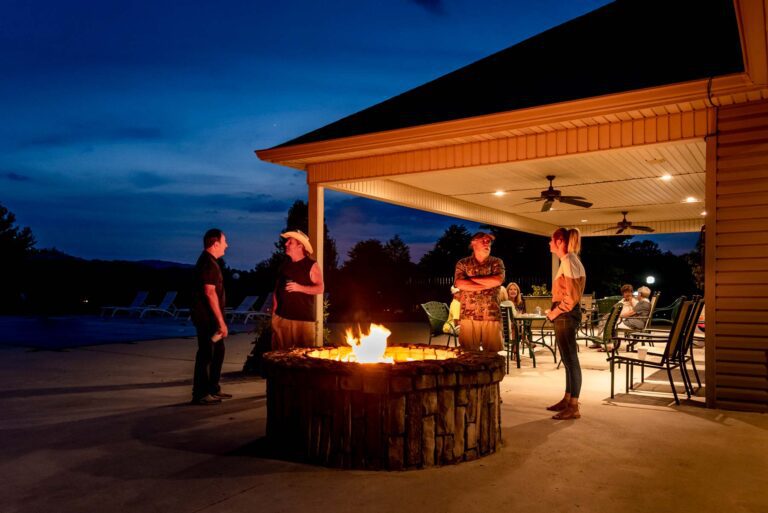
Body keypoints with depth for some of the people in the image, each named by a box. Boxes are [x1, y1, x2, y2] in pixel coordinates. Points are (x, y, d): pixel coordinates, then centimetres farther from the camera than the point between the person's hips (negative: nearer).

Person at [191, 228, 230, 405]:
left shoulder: (209, 261, 15)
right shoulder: (208, 263, -16)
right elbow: (210, 292, -23)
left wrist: (220, 320, 19)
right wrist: (221, 321, -22)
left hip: (210, 318, 10)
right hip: (207, 317, -10)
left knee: (218, 351, 17)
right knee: (206, 354, -3)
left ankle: (213, 389, 27)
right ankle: (200, 394, 5)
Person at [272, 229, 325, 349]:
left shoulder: (311, 266, -3)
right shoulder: (284, 265, 14)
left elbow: (320, 289, -8)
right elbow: (277, 288, 18)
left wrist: (299, 288, -18)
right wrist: (274, 310, 8)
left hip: (304, 318, -5)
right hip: (281, 317, 5)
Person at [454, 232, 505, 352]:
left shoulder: (496, 262, 10)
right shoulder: (463, 263, 7)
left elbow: (497, 280, -9)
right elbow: (460, 284, -9)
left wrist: (471, 279, -5)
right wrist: (487, 285, -8)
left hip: (492, 316, 1)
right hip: (469, 316, -1)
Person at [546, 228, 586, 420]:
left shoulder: (568, 261, -14)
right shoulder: (569, 260, 17)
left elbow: (572, 295, -21)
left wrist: (556, 312, -13)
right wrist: (555, 310, 13)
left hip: (566, 315, -10)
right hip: (566, 314, 10)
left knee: (571, 360, -5)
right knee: (568, 359, 15)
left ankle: (573, 407, 0)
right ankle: (567, 400, 24)